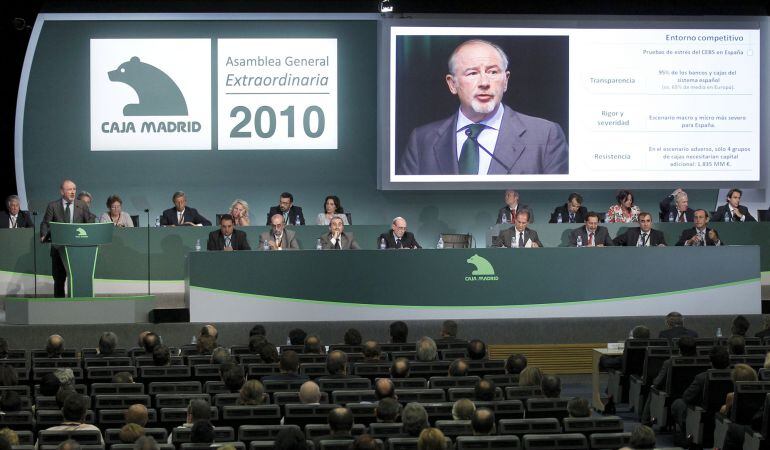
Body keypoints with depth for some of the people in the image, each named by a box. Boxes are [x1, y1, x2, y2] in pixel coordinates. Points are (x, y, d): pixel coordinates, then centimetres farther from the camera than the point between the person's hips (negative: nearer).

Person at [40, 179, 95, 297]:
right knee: (59, 278, 6)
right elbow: (45, 223, 0)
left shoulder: (82, 206, 7)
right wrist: (44, 236, -19)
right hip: (59, 247, 0)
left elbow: (89, 224, 5)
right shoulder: (53, 206, 4)